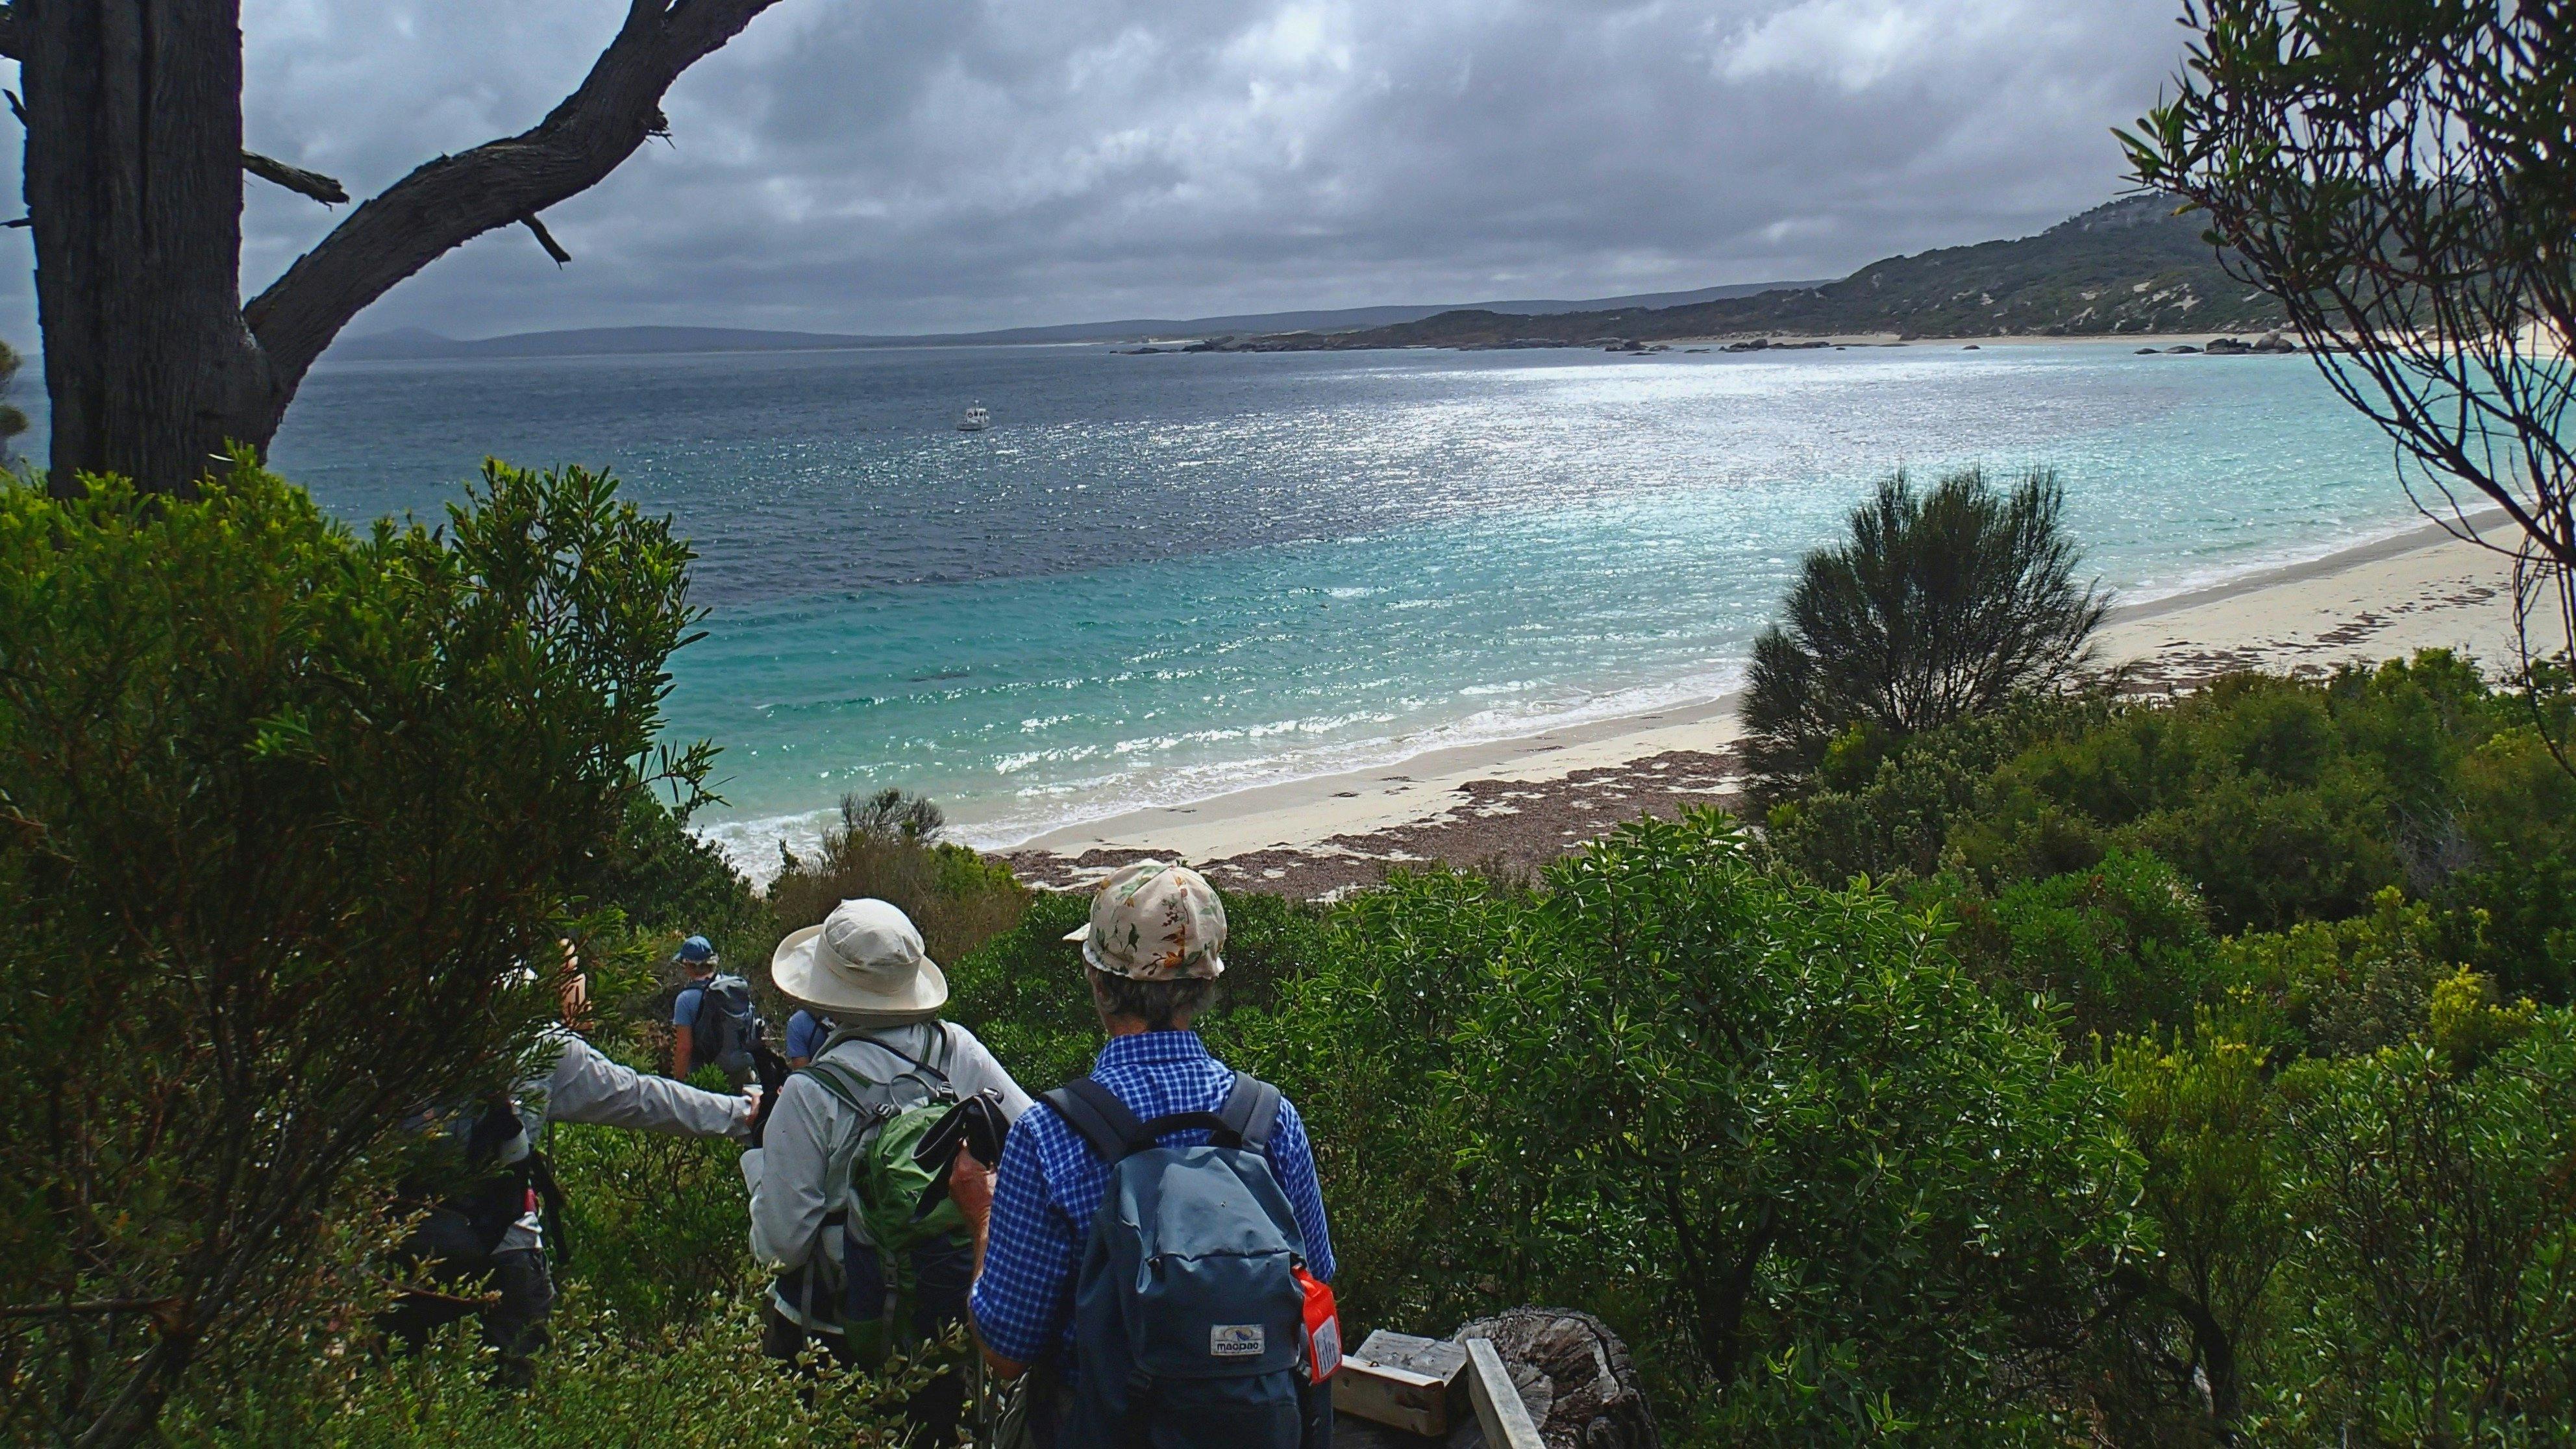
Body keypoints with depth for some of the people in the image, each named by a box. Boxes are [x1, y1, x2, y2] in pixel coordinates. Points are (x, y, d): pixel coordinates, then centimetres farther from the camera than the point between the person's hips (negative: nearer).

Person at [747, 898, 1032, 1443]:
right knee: (933, 1429, 22)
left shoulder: (810, 1094, -18)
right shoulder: (959, 1050, -7)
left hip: (841, 1334, -3)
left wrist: (759, 1159, 0)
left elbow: (782, 1245, -15)